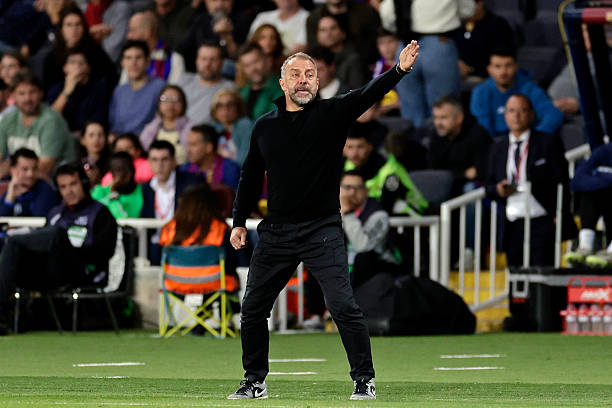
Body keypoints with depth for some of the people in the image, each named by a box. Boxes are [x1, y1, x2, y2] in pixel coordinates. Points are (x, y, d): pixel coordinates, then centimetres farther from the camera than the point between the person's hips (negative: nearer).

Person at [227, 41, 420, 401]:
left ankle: (364, 380, -1)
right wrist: (239, 222, 12)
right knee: (253, 309, 7)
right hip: (276, 232, 4)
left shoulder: (332, 114, 0)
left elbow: (368, 95, -17)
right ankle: (255, 381, 22)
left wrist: (400, 70, -33)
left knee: (344, 307, -12)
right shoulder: (265, 127, 9)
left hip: (322, 231, -3)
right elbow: (251, 177, 17)